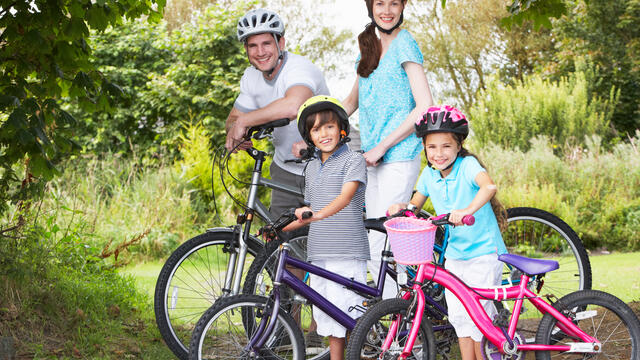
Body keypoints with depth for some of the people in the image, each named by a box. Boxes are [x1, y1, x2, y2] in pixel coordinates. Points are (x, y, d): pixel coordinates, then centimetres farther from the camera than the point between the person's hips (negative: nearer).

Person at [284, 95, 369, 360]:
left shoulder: (353, 160, -3)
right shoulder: (312, 168, 18)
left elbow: (345, 196, -19)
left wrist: (316, 214, -35)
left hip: (348, 252, -7)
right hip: (318, 254, 7)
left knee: (348, 317, -10)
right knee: (328, 316, 8)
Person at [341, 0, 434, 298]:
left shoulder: (404, 44, -7)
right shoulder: (368, 47, 16)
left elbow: (425, 107, -15)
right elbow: (350, 103, 25)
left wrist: (382, 146, -15)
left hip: (398, 157, -8)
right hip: (372, 159, 8)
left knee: (380, 249, -12)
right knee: (377, 248, 6)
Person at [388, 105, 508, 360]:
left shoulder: (467, 165, -17)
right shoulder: (428, 174, 1)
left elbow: (489, 186, -37)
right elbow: (415, 205, 16)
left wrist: (467, 210, -53)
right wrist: (402, 207, -7)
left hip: (483, 252, -6)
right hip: (454, 254, 6)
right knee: (458, 315, 7)